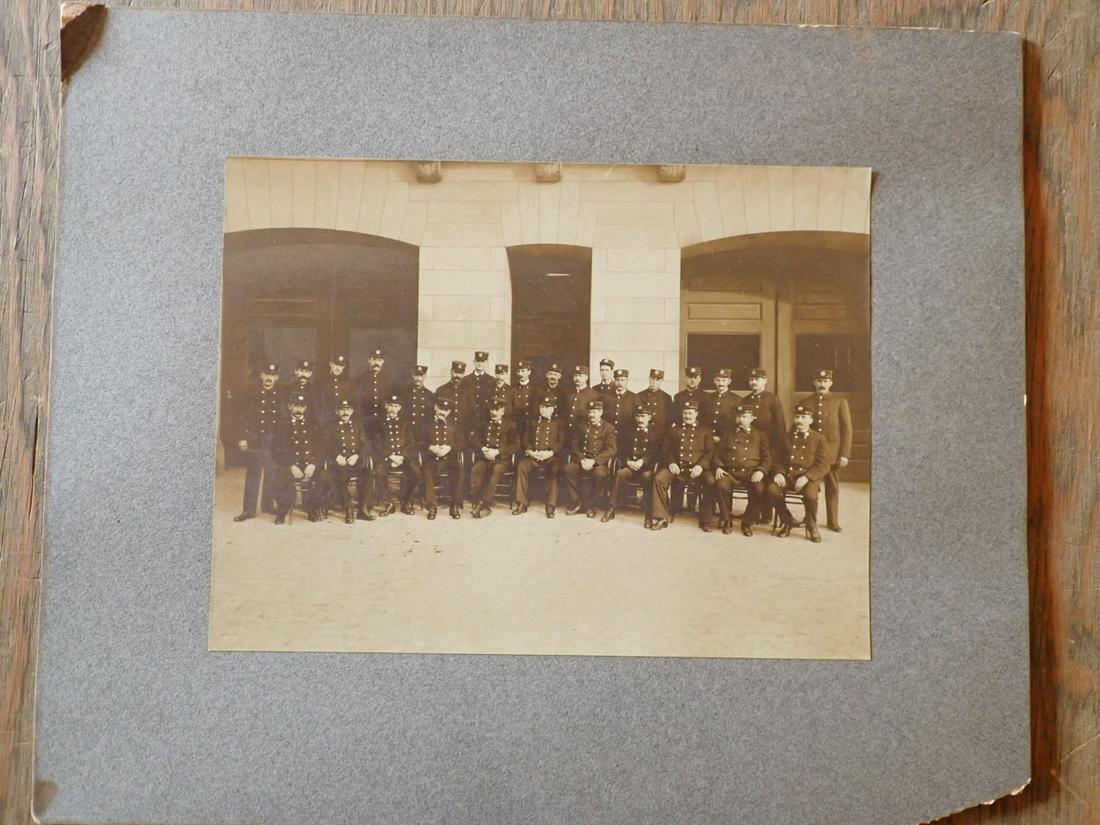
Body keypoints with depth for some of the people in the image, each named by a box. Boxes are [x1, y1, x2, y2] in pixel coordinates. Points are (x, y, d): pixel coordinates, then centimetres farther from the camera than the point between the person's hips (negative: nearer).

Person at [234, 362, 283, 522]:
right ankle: (249, 509, 6)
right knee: (252, 476, 2)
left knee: (272, 476, 8)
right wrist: (243, 438, -4)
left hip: (274, 442, 1)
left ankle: (268, 505, 22)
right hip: (254, 441, -1)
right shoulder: (253, 394, 2)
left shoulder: (281, 396, 4)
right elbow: (245, 417, 2)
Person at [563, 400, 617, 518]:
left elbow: (612, 450, -7)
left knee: (600, 474, -36)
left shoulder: (609, 428, 4)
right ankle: (576, 501, -9)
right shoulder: (582, 427, 15)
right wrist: (582, 460, -11)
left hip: (599, 462, -3)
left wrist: (593, 461, -18)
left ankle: (591, 504, -13)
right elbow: (574, 446, 9)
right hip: (581, 461, 3)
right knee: (569, 469, -28)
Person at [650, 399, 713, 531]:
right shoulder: (674, 429, 17)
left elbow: (710, 451, 5)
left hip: (696, 469, -1)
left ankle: (705, 520, -15)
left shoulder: (705, 430, 13)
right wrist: (670, 463, -5)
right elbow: (666, 449, 15)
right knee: (659, 479, -26)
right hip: (676, 467, 2)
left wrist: (701, 466, -12)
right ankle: (661, 518, -17)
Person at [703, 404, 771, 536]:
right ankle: (726, 520, -12)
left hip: (751, 472, -1)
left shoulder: (760, 435, 15)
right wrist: (718, 467, -2)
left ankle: (747, 521, -10)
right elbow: (718, 454, 20)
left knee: (760, 489, -33)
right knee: (721, 485, -33)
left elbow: (767, 457, 9)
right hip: (730, 472, 1)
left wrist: (761, 471, -10)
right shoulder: (728, 435, 21)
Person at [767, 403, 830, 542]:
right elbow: (778, 459, 16)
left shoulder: (819, 439, 5)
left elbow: (823, 465, -3)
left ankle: (811, 526, -3)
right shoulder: (787, 437, 16)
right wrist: (778, 473, -7)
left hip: (809, 477, -3)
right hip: (787, 475, 3)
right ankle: (787, 521, -2)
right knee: (772, 489, -27)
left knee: (810, 495, -35)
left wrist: (807, 477, -18)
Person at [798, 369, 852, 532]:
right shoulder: (805, 402, 5)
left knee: (833, 487, 7)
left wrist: (845, 454, -7)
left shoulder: (840, 402, 1)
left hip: (832, 453, -1)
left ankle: (832, 521, 17)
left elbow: (846, 429, -1)